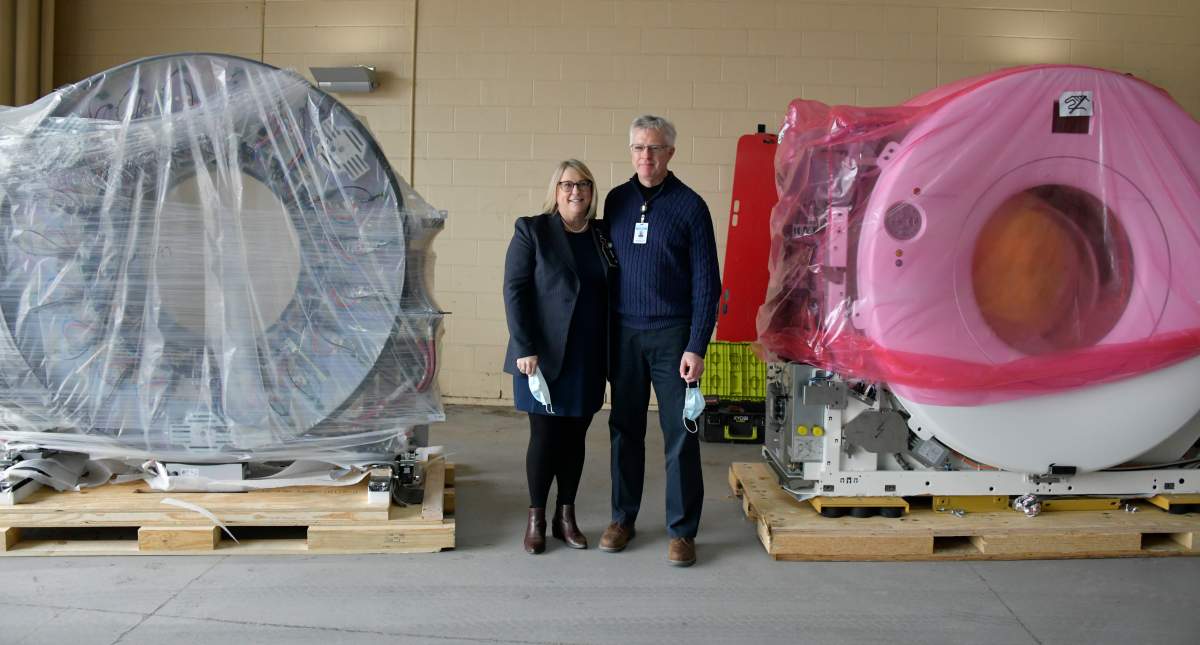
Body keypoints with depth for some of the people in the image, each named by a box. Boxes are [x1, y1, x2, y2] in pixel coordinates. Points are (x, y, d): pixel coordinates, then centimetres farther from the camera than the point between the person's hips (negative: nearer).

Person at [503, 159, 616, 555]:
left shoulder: (603, 235, 9)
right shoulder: (532, 231, -2)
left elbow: (610, 294, 11)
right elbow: (514, 291, -6)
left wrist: (610, 353, 5)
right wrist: (524, 349, -13)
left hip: (588, 358, 4)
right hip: (544, 356, -3)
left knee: (575, 437, 9)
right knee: (544, 437, 2)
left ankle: (566, 517, 22)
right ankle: (536, 519, 17)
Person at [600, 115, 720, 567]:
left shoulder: (689, 205, -3)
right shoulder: (616, 201, 8)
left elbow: (706, 283, -4)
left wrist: (696, 347, -11)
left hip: (672, 334, -3)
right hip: (624, 333, 3)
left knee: (680, 435, 0)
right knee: (625, 430, 10)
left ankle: (681, 531, 11)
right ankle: (623, 518, 23)